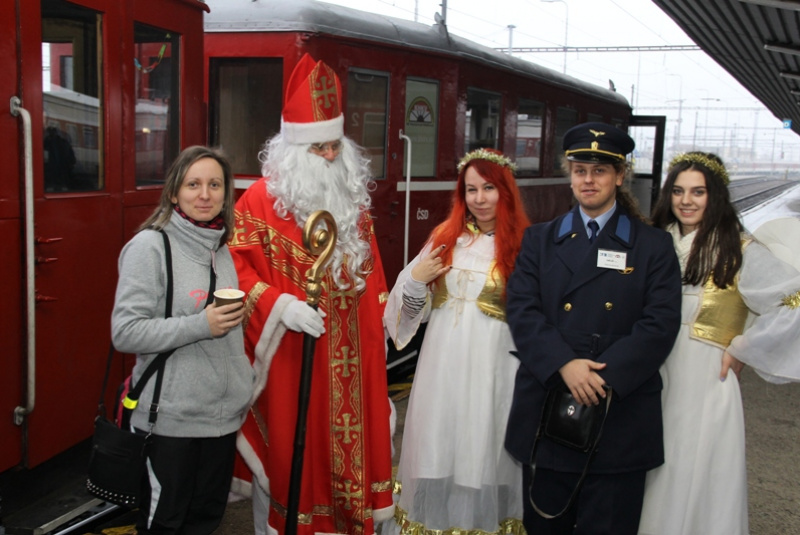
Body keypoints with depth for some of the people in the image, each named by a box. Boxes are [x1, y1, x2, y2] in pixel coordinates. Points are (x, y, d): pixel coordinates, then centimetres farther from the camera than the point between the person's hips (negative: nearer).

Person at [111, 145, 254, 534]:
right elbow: (125, 333, -17)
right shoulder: (150, 246, -11)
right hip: (170, 418, -6)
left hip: (224, 413, 6)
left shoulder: (221, 249, 10)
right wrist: (200, 325, -22)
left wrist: (245, 381, 17)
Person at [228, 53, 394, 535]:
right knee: (290, 446, 5)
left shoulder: (354, 197, 11)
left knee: (348, 440, 13)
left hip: (348, 355, 5)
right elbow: (238, 266, -10)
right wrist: (280, 306, -22)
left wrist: (378, 325, 14)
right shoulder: (262, 200, -7)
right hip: (290, 353, -5)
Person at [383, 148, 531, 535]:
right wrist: (415, 280, -6)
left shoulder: (522, 246, -5)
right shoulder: (444, 237, 7)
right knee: (438, 448, 12)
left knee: (483, 450, 8)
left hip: (493, 368, -3)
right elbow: (415, 308, 10)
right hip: (443, 364, 3)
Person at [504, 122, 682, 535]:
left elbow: (660, 324, -6)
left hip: (620, 418, -1)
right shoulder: (539, 240, 10)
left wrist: (603, 376, -18)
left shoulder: (653, 246, 5)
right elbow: (522, 310, -3)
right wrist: (564, 365, -18)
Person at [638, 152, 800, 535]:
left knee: (696, 484, 4)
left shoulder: (738, 250, -7)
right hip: (655, 381, 4)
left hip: (704, 383, -4)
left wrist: (743, 348, -9)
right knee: (655, 488, 11)